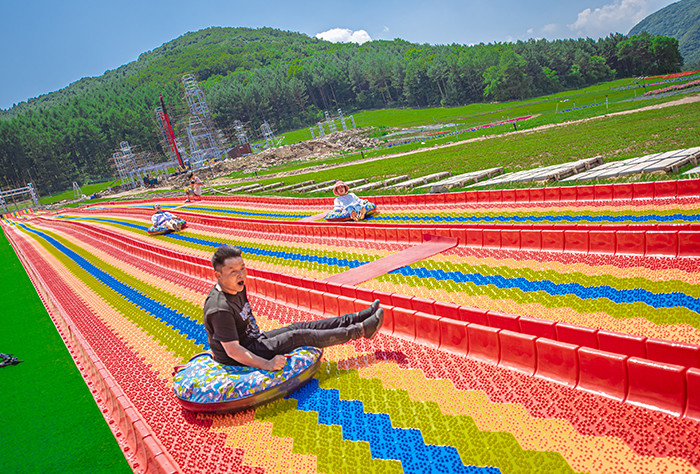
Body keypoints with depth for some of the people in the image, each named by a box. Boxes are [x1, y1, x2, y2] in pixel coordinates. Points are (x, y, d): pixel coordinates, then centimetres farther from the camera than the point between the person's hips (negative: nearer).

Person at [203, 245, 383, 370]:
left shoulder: (237, 288, 0)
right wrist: (267, 365, -35)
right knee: (301, 337, -11)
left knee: (300, 327, 4)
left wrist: (259, 335, 22)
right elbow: (233, 350, -32)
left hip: (254, 340, 9)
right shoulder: (220, 309, -31)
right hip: (240, 361, -9)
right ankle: (360, 330, -2)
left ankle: (356, 318, 11)